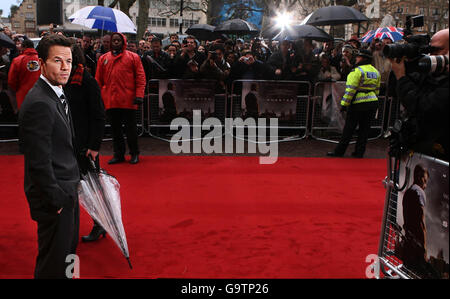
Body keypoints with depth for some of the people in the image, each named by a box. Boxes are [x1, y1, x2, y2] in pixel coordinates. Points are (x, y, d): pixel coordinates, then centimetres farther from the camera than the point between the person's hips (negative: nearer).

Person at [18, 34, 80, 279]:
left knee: (68, 250, 24)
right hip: (55, 197, -10)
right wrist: (56, 198, -18)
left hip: (66, 191, 10)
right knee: (53, 263, 6)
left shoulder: (56, 95, 9)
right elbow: (39, 161, -24)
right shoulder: (39, 103, -23)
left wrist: (71, 189, 16)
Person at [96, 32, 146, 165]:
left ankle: (134, 154, 17)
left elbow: (140, 77, 0)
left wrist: (139, 95, -10)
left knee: (131, 128, 4)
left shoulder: (133, 57, 4)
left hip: (128, 101, -3)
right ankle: (118, 154, 20)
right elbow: (98, 80, 12)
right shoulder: (103, 59, 11)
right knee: (115, 129, 9)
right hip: (110, 101, 3)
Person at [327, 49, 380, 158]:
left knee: (349, 128, 0)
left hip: (358, 104, -6)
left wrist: (344, 104, -13)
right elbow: (377, 89, 18)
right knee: (364, 128, 12)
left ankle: (339, 151, 7)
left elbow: (350, 89, -17)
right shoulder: (376, 72, 12)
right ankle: (359, 152, 15)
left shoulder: (357, 71, -13)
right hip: (373, 103, 7)